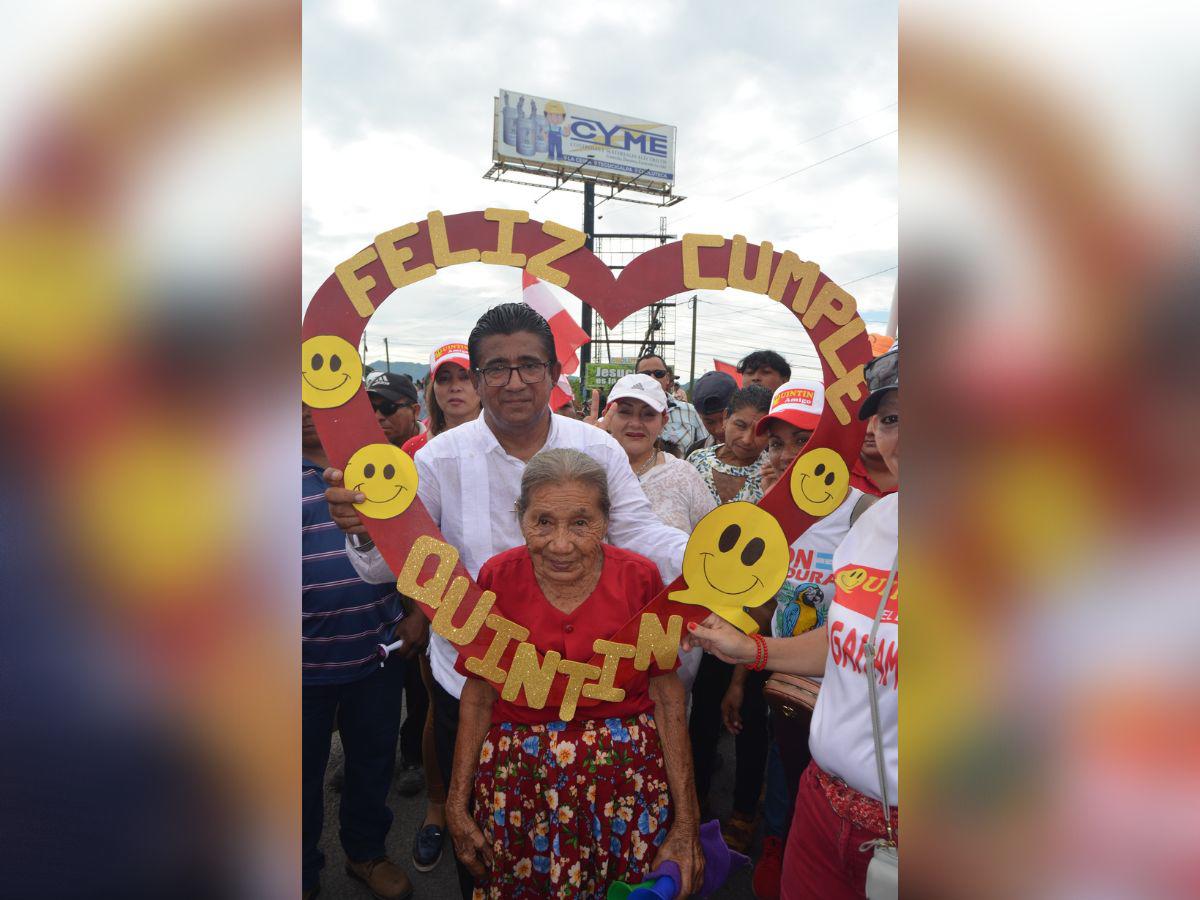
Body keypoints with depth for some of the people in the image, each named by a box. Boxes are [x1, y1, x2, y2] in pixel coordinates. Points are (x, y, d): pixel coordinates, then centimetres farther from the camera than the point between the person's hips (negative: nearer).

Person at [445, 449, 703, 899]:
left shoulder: (640, 577, -11)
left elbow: (669, 697, -6)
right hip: (517, 779, 1)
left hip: (628, 778, 0)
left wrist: (686, 822, -5)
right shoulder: (497, 578, -8)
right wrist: (457, 803, 3)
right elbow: (478, 697, 1)